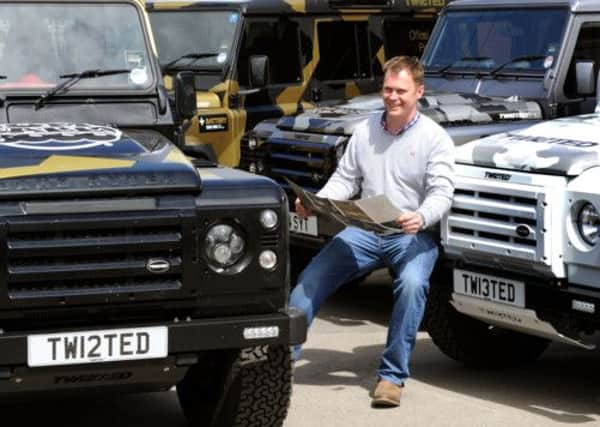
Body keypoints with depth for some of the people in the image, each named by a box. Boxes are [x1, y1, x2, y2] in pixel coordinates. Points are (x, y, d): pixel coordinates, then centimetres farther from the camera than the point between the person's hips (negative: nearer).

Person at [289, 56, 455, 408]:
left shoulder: (436, 138, -5)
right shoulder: (365, 131, 9)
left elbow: (442, 192, -13)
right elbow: (345, 179, 11)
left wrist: (421, 217, -35)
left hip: (413, 235, -4)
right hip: (364, 231, 4)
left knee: (412, 284, -33)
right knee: (311, 279, -12)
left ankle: (392, 376, -24)